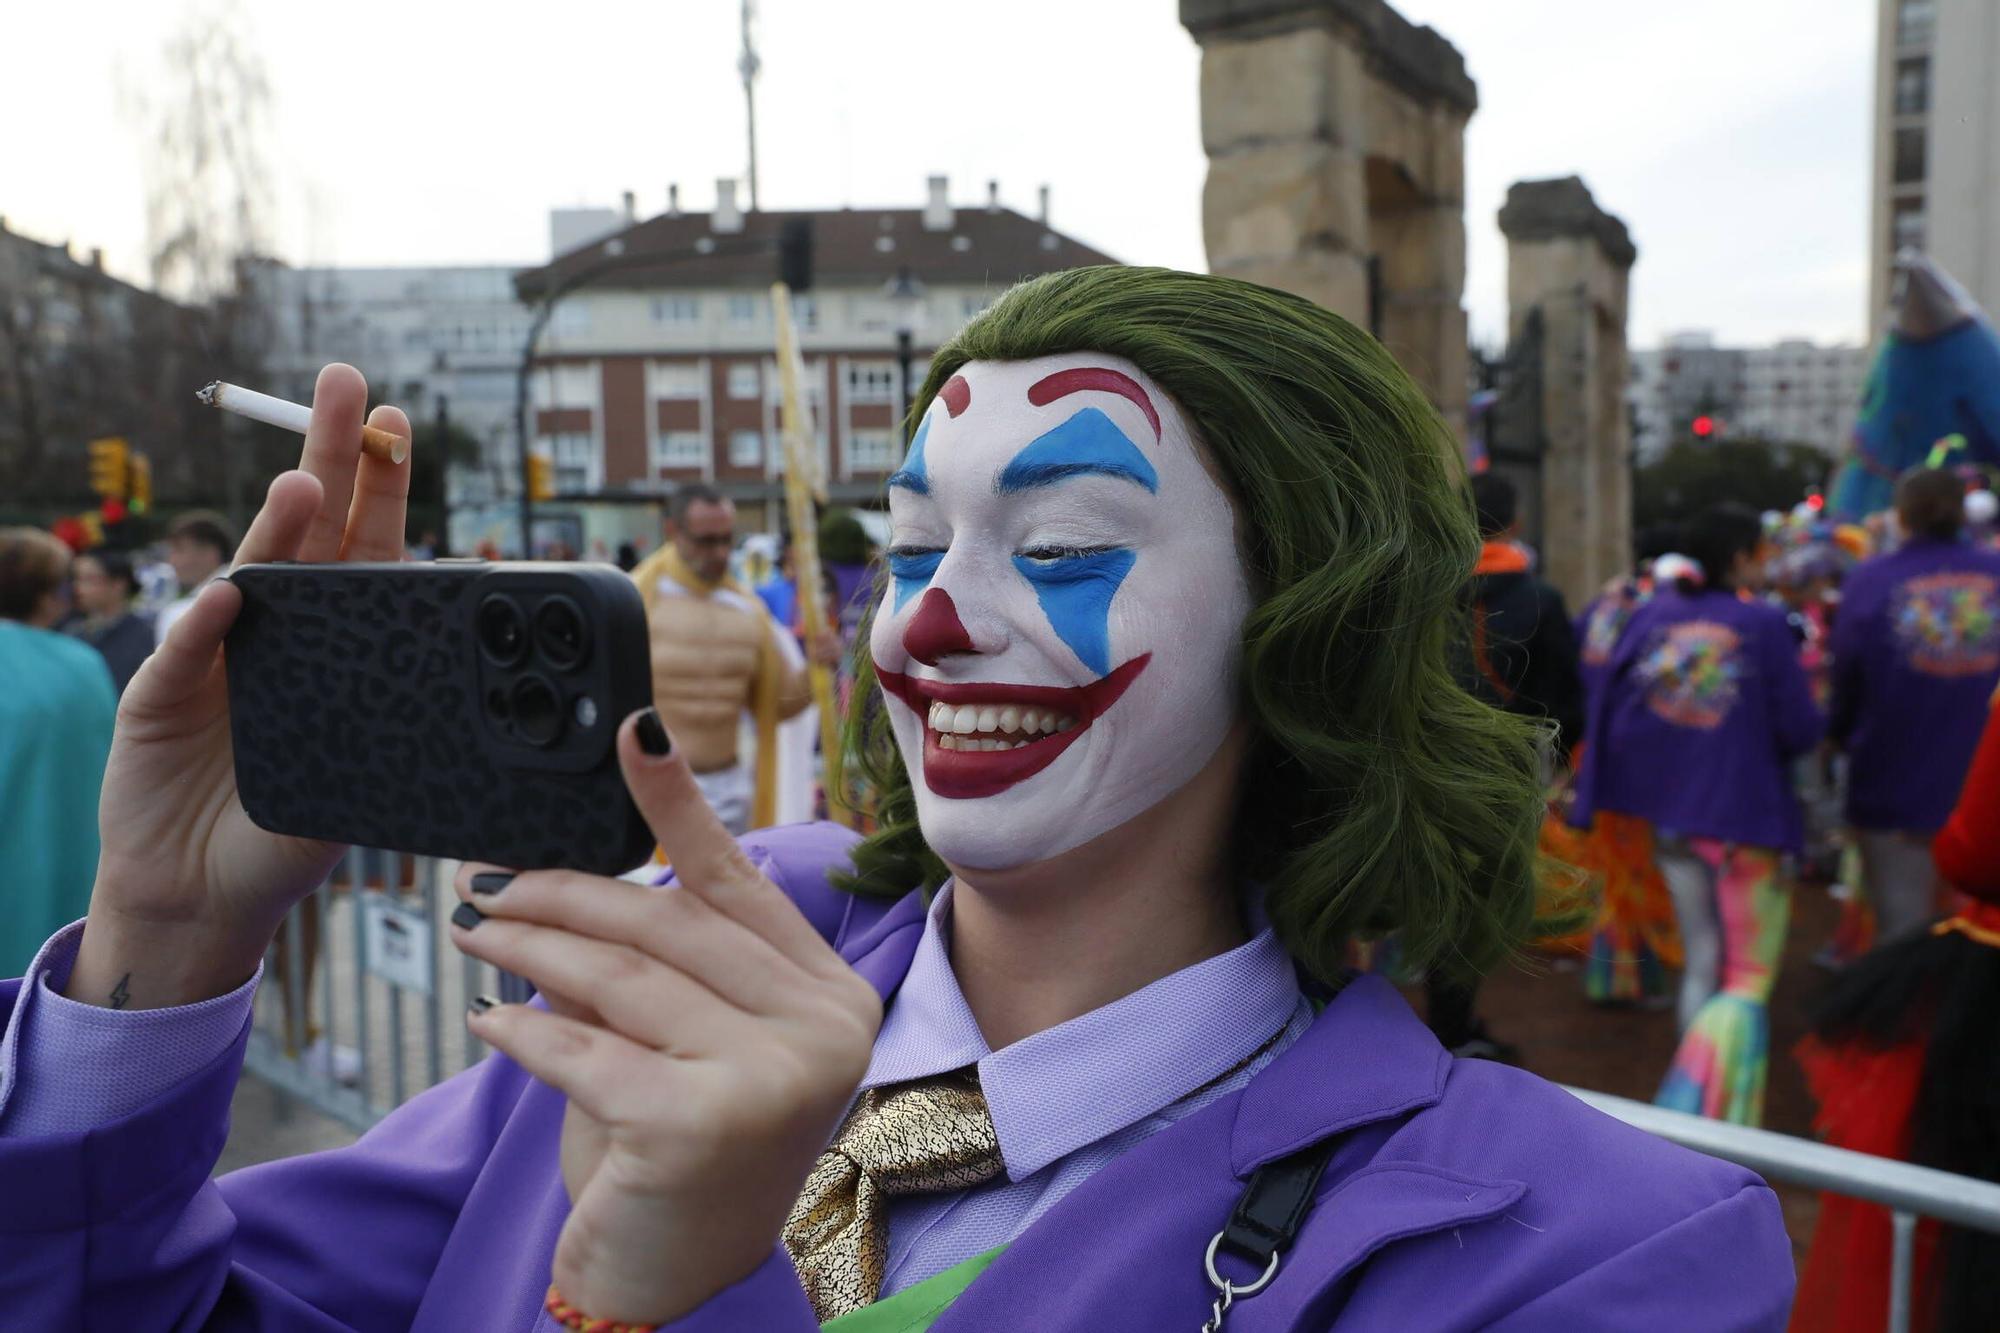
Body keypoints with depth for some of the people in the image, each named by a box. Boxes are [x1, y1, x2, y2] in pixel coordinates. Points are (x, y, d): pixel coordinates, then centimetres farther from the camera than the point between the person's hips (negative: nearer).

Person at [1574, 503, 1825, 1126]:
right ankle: (1706, 1111, -9)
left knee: (1702, 963, 19)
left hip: (1671, 815, 5)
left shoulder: (1651, 615, 1)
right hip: (1749, 817, -5)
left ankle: (1694, 1096, 27)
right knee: (1747, 980, 3)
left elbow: (1612, 709, 1)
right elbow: (1801, 729, -9)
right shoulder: (1764, 624, -13)